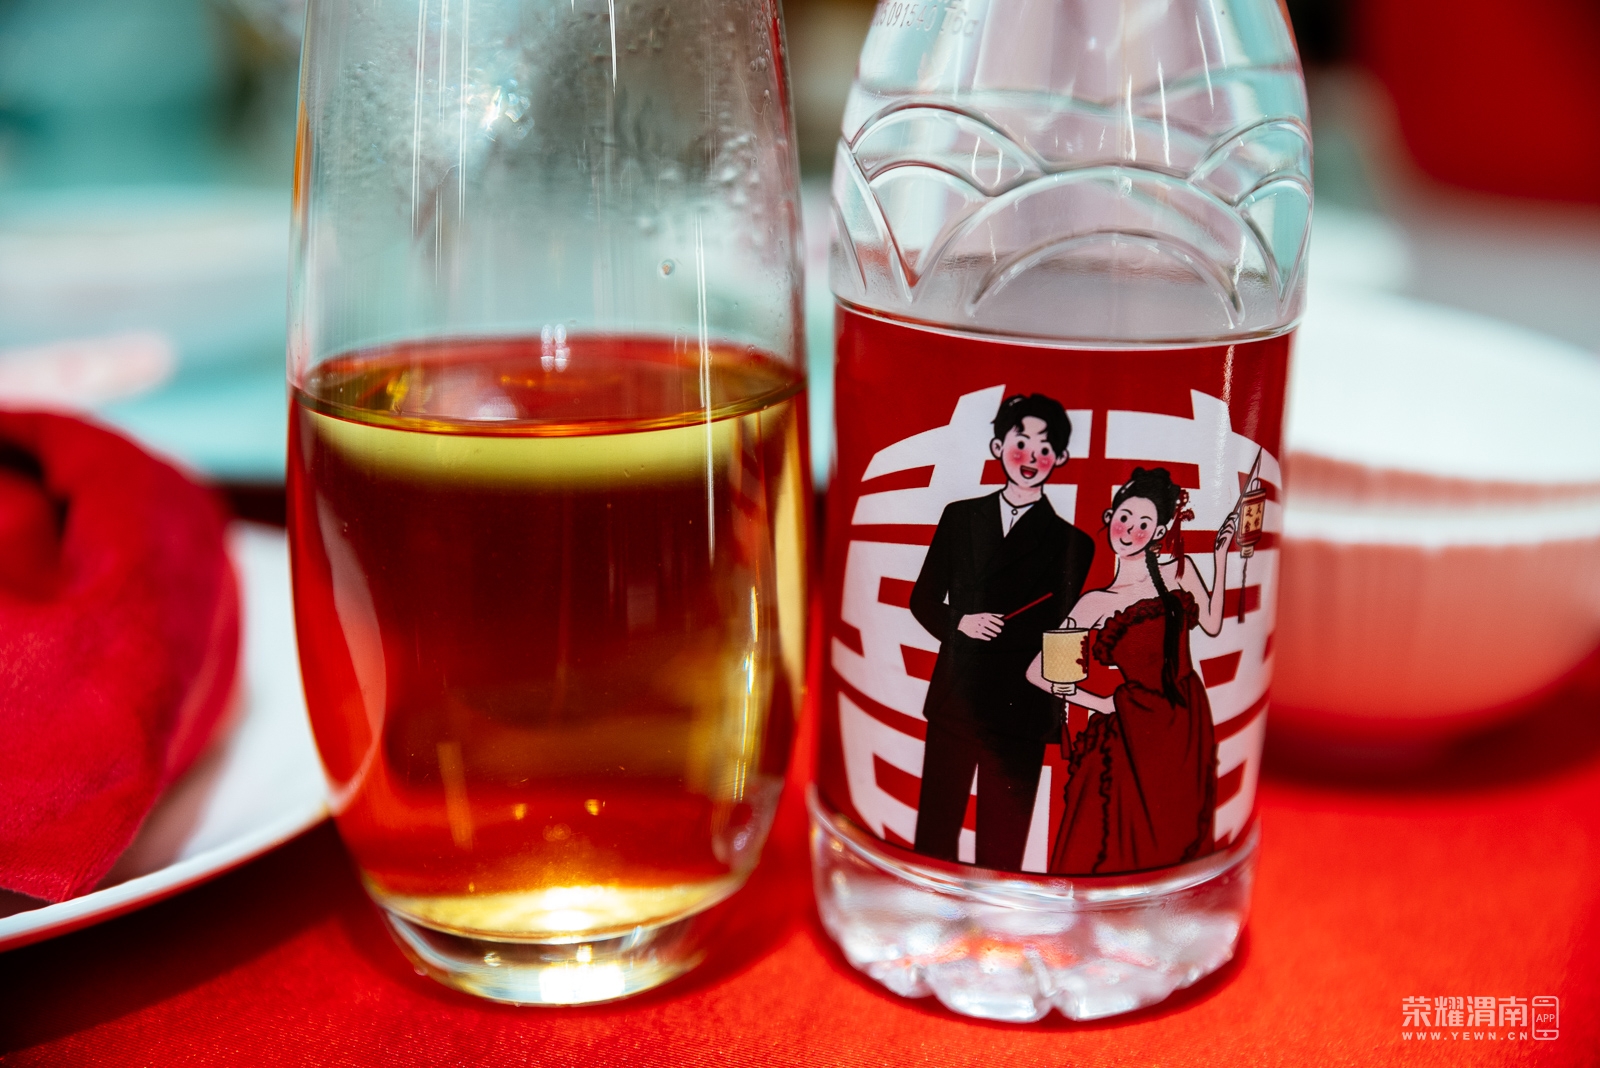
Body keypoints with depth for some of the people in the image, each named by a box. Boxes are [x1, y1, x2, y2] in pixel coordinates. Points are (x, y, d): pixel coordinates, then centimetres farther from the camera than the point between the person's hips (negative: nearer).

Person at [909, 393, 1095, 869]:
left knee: (1001, 847, 4)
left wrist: (994, 629, -14)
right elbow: (923, 599, 12)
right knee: (934, 833, 7)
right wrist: (959, 623, -7)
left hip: (1021, 711, -2)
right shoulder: (960, 517, 12)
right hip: (953, 702, 3)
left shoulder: (1070, 542, 2)